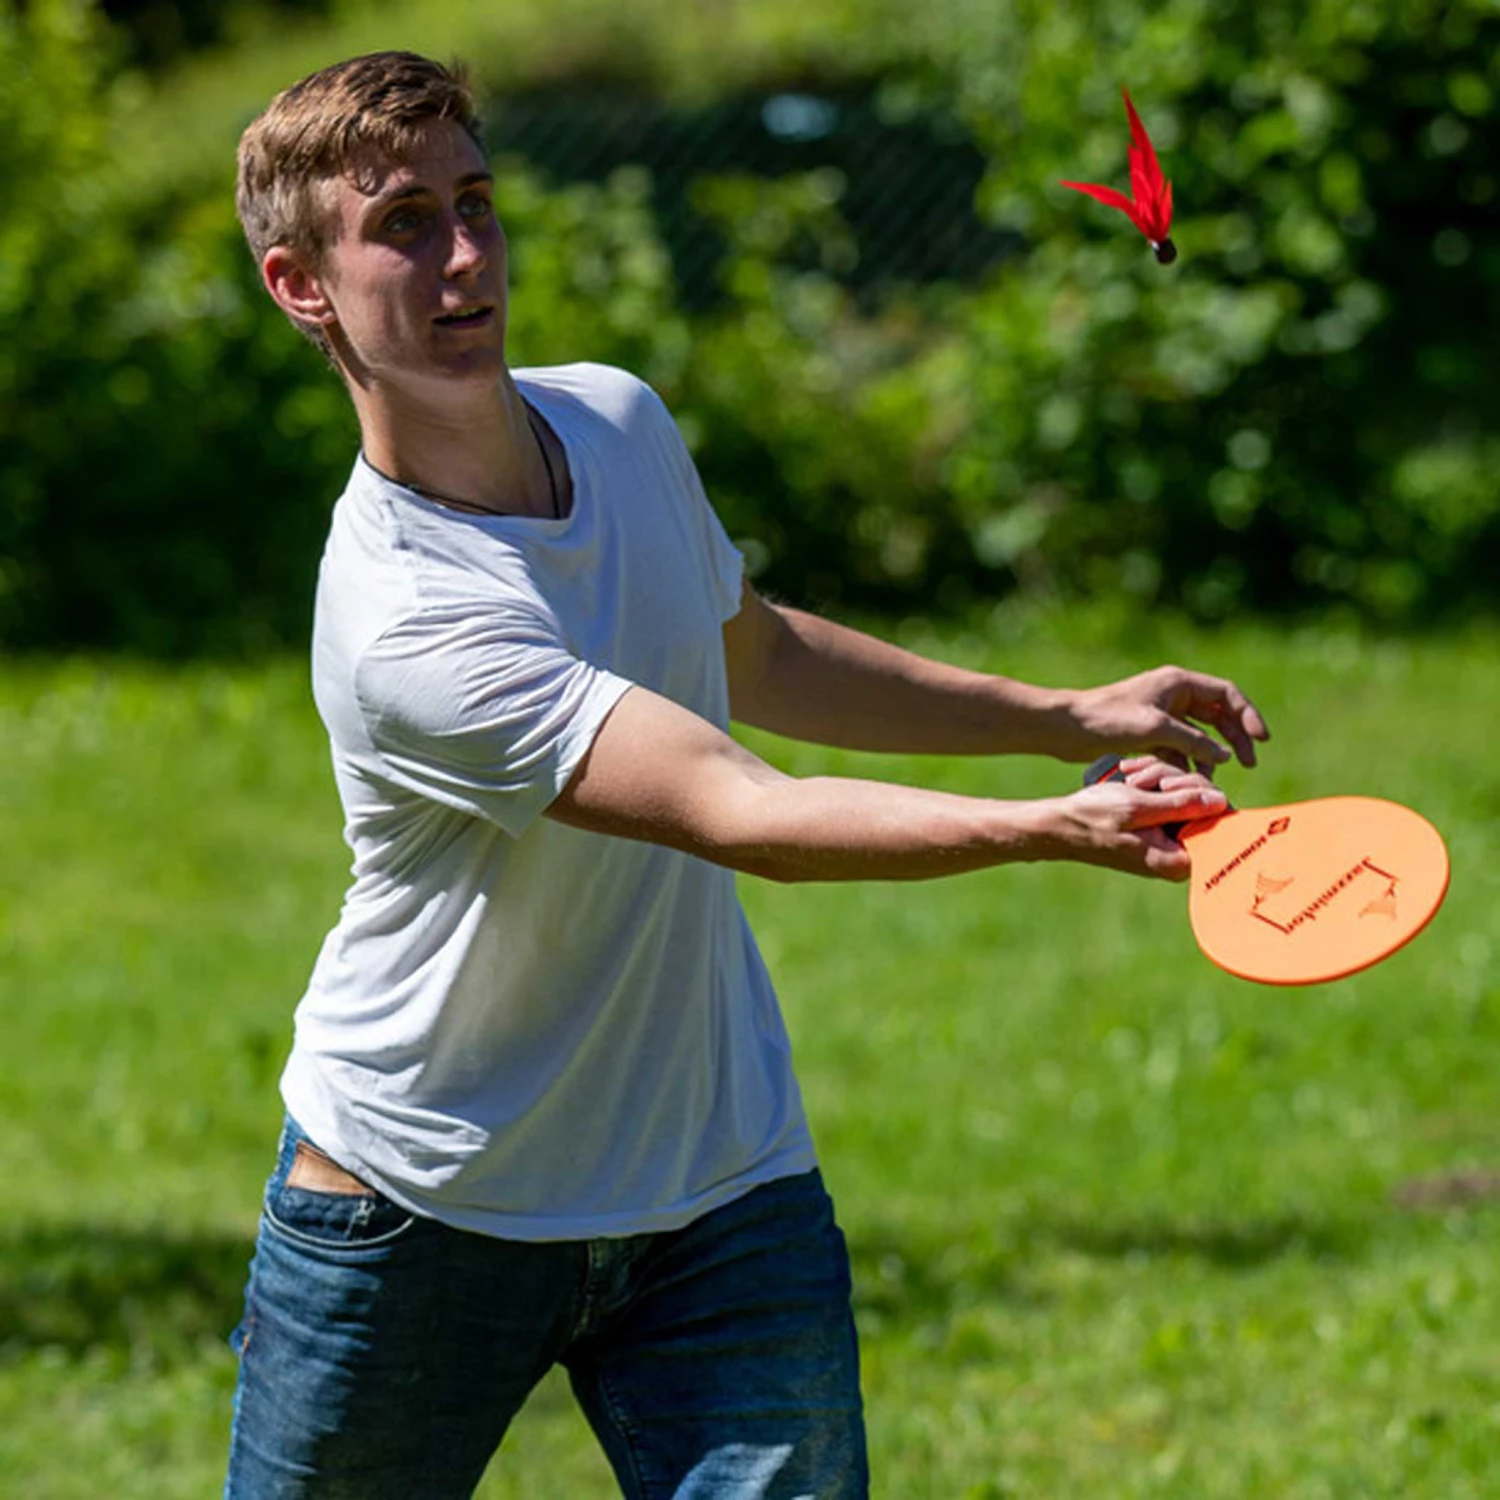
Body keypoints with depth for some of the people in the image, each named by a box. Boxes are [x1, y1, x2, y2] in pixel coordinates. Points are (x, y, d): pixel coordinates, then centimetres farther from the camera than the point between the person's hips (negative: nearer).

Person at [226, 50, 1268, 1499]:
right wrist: (1054, 827, -46)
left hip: (723, 1195, 5)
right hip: (413, 1206, -5)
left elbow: (753, 653, 20)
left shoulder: (618, 419, -2)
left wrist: (1064, 715, 16)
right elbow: (740, 814, -35)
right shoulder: (402, 625, -28)